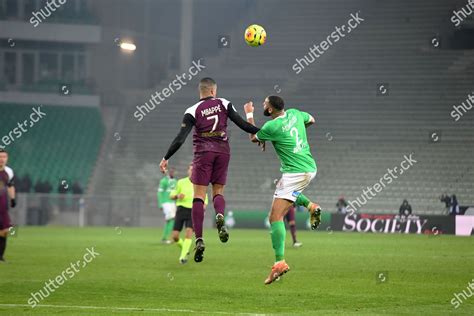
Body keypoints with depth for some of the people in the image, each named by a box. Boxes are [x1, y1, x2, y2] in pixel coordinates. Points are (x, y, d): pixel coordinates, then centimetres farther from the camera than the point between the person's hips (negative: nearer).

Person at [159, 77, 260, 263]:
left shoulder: (193, 111, -2)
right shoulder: (224, 104, 4)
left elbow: (180, 138, -8)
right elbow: (242, 124, 2)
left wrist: (166, 158, -2)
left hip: (203, 152, -2)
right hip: (223, 151, 2)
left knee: (199, 196, -1)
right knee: (218, 192, 14)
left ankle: (199, 239, -12)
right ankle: (220, 216, -23)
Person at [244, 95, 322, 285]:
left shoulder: (272, 127, -15)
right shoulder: (294, 113, 5)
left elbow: (253, 138, 5)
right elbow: (311, 120, 27)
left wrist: (249, 114, 17)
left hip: (295, 173, -9)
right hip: (310, 168, 9)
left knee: (275, 216, -12)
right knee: (281, 189, 37)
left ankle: (280, 262, -22)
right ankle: (310, 206, 17)